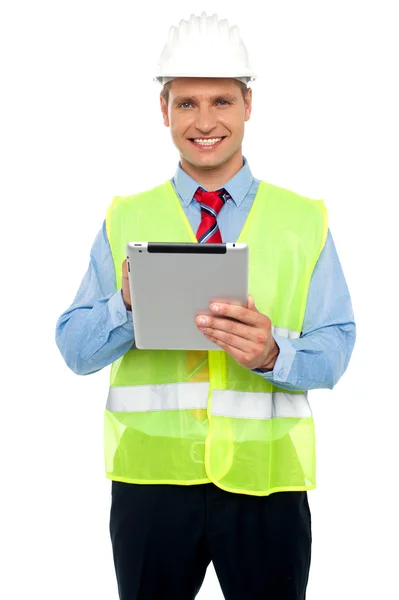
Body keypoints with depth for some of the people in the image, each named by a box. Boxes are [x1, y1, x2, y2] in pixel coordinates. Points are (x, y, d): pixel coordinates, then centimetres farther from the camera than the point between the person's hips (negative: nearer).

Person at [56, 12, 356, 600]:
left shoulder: (305, 220, 2)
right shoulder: (125, 219, 5)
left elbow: (335, 349, -4)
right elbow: (74, 348, 0)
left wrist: (273, 353, -24)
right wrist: (128, 304, -20)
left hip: (267, 482, 0)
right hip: (150, 477, 1)